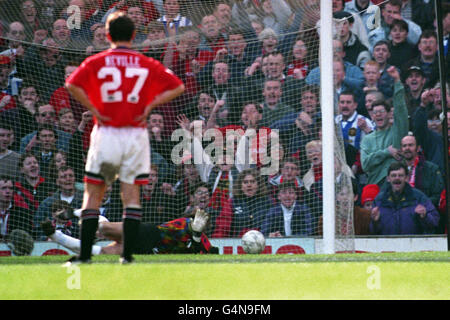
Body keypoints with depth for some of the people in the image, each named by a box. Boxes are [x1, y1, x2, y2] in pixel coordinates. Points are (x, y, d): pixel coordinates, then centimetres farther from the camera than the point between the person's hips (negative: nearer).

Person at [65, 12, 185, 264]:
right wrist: (150, 105, -2)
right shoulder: (147, 64, 4)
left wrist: (92, 109, -7)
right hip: (136, 135, 1)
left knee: (93, 194, 5)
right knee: (132, 194, 5)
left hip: (106, 133, -1)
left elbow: (72, 84, -15)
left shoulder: (96, 62, 0)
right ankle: (128, 253, -1)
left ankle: (85, 253, 0)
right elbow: (177, 87, -1)